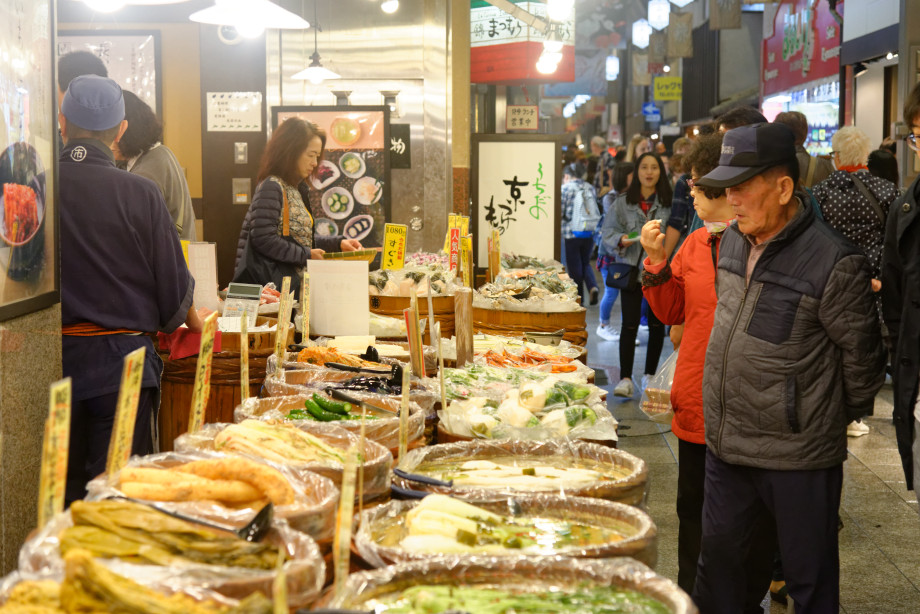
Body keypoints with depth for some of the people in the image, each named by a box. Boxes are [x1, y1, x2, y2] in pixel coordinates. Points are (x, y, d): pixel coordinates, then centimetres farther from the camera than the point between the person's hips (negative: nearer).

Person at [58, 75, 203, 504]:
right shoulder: (140, 193, -11)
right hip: (120, 358, -2)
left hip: (50, 356, 2)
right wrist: (189, 317, 16)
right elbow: (174, 287, -6)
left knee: (61, 489, 14)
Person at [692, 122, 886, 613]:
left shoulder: (833, 262, -18)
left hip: (798, 460, -7)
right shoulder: (732, 242, 5)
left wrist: (847, 417, 2)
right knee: (717, 555, 19)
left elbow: (861, 353, -9)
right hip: (726, 445, 7)